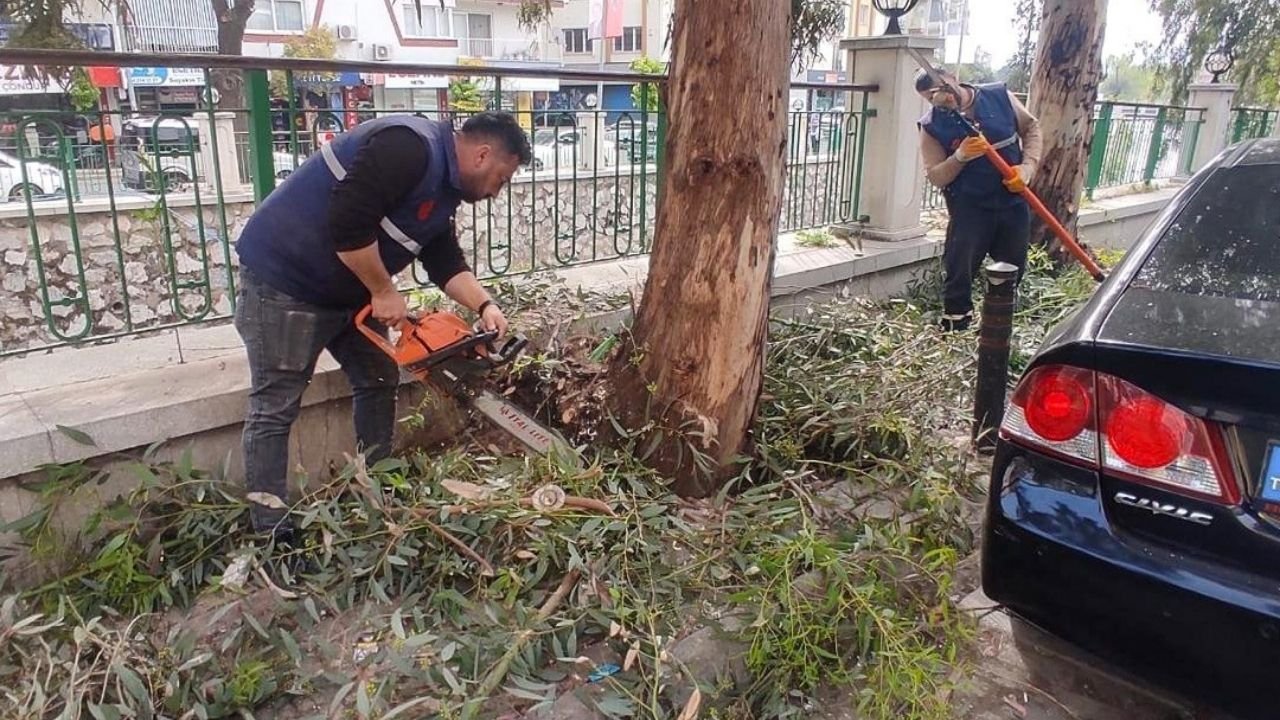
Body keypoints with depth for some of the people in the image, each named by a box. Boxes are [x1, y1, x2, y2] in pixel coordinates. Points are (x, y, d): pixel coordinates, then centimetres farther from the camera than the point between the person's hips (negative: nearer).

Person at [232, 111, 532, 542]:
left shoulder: (443, 185, 8)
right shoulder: (409, 148, -24)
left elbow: (445, 262, 8)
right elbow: (348, 222, -31)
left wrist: (484, 306, -7)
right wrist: (385, 292, -19)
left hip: (347, 292, 10)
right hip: (283, 280, -10)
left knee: (378, 380, 14)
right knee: (276, 408, -3)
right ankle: (269, 534, 5)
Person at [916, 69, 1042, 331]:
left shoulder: (1000, 96, -3)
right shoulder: (932, 126, -10)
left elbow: (1031, 128, 7)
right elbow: (935, 177, -8)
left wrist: (1027, 166, -8)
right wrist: (959, 157, -27)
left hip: (1014, 201, 3)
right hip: (969, 206, -3)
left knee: (1013, 269, 14)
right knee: (958, 270, -7)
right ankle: (955, 325, 9)